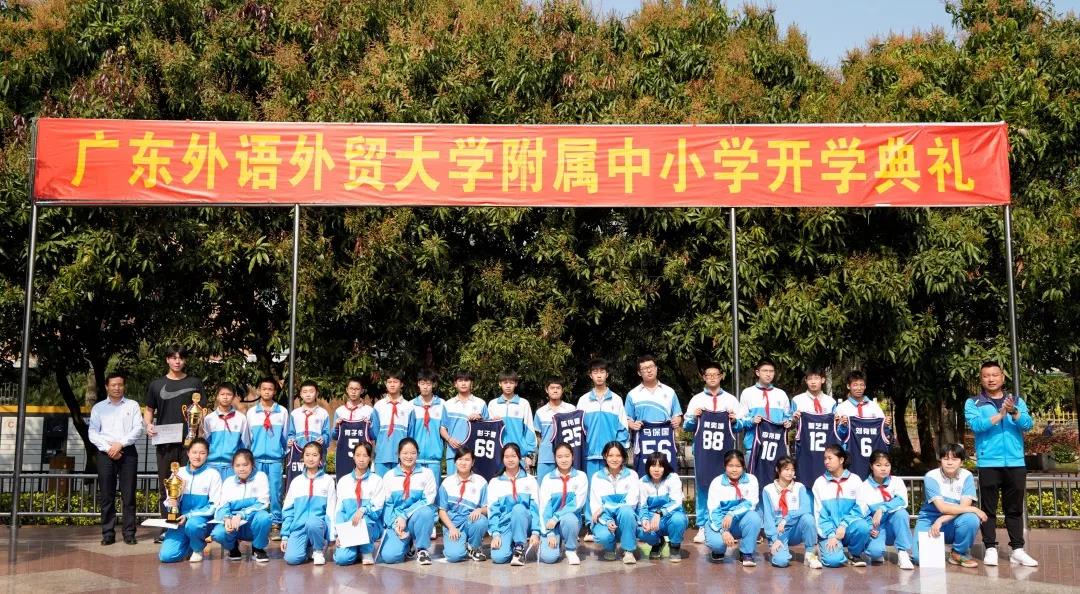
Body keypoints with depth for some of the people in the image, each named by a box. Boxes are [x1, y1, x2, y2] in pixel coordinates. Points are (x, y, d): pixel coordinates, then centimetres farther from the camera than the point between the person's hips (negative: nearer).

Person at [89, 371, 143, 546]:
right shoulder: (98, 408, 13)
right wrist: (108, 448, -9)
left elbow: (138, 429, 1)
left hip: (127, 452, -1)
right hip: (105, 454, 1)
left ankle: (129, 533, 0)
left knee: (128, 495, -2)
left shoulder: (132, 405, 11)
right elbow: (93, 433, 4)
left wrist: (120, 444, -11)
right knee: (106, 496, 0)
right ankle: (108, 534, 4)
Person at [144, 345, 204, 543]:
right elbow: (148, 410, 15)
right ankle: (166, 528, 12)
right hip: (164, 443, 1)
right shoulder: (157, 385, 12)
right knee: (166, 487, 5)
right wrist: (148, 425, -6)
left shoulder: (195, 383, 9)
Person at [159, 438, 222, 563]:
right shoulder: (179, 473, 9)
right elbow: (171, 501, 12)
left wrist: (189, 516, -17)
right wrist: (171, 503, -14)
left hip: (203, 520, -3)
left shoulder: (213, 475, -2)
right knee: (166, 556, -18)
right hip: (181, 521, 3)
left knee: (192, 524, -39)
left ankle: (198, 549, -5)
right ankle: (189, 545, 16)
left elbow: (214, 505, -6)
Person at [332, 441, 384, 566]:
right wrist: (338, 534, -7)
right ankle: (355, 548, 11)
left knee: (363, 520, -37)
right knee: (342, 558, -25)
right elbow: (339, 510, 5)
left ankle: (367, 551, -9)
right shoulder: (343, 481, 9)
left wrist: (363, 510, -27)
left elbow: (377, 508, -6)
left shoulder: (376, 480, 2)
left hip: (370, 526, -1)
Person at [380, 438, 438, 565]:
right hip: (395, 521, 1)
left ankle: (421, 549, -11)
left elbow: (428, 501, -8)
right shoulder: (389, 476, 6)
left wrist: (404, 516, -17)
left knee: (425, 511, -37)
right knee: (389, 556, -24)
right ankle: (408, 545, 14)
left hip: (418, 519, -1)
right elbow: (386, 504, 2)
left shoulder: (426, 474, 2)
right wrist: (395, 523, -16)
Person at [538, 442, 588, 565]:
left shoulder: (581, 476, -2)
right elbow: (544, 507, -4)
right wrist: (549, 533, -13)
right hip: (550, 522, 0)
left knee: (568, 518, -36)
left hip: (571, 519, 0)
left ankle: (571, 550, -9)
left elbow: (578, 503, -12)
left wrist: (556, 517, -21)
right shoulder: (548, 478, -1)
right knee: (549, 557, -22)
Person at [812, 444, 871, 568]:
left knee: (862, 526, -34)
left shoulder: (855, 480, 3)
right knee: (833, 560, -29)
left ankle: (855, 555, -3)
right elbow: (819, 514, 0)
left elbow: (860, 508, -3)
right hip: (829, 532, -1)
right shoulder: (819, 482, 4)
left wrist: (844, 525, -18)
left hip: (849, 529, 1)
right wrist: (831, 535, -14)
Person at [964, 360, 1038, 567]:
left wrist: (1013, 412, -20)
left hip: (1016, 462, 2)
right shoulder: (973, 403, 5)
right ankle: (990, 549, 4)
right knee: (989, 508, 0)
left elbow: (1028, 424, -2)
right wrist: (1000, 415, -16)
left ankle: (1017, 549, 10)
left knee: (1015, 508, 6)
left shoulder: (1017, 401, 12)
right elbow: (975, 424, -12)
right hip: (989, 463, -2)